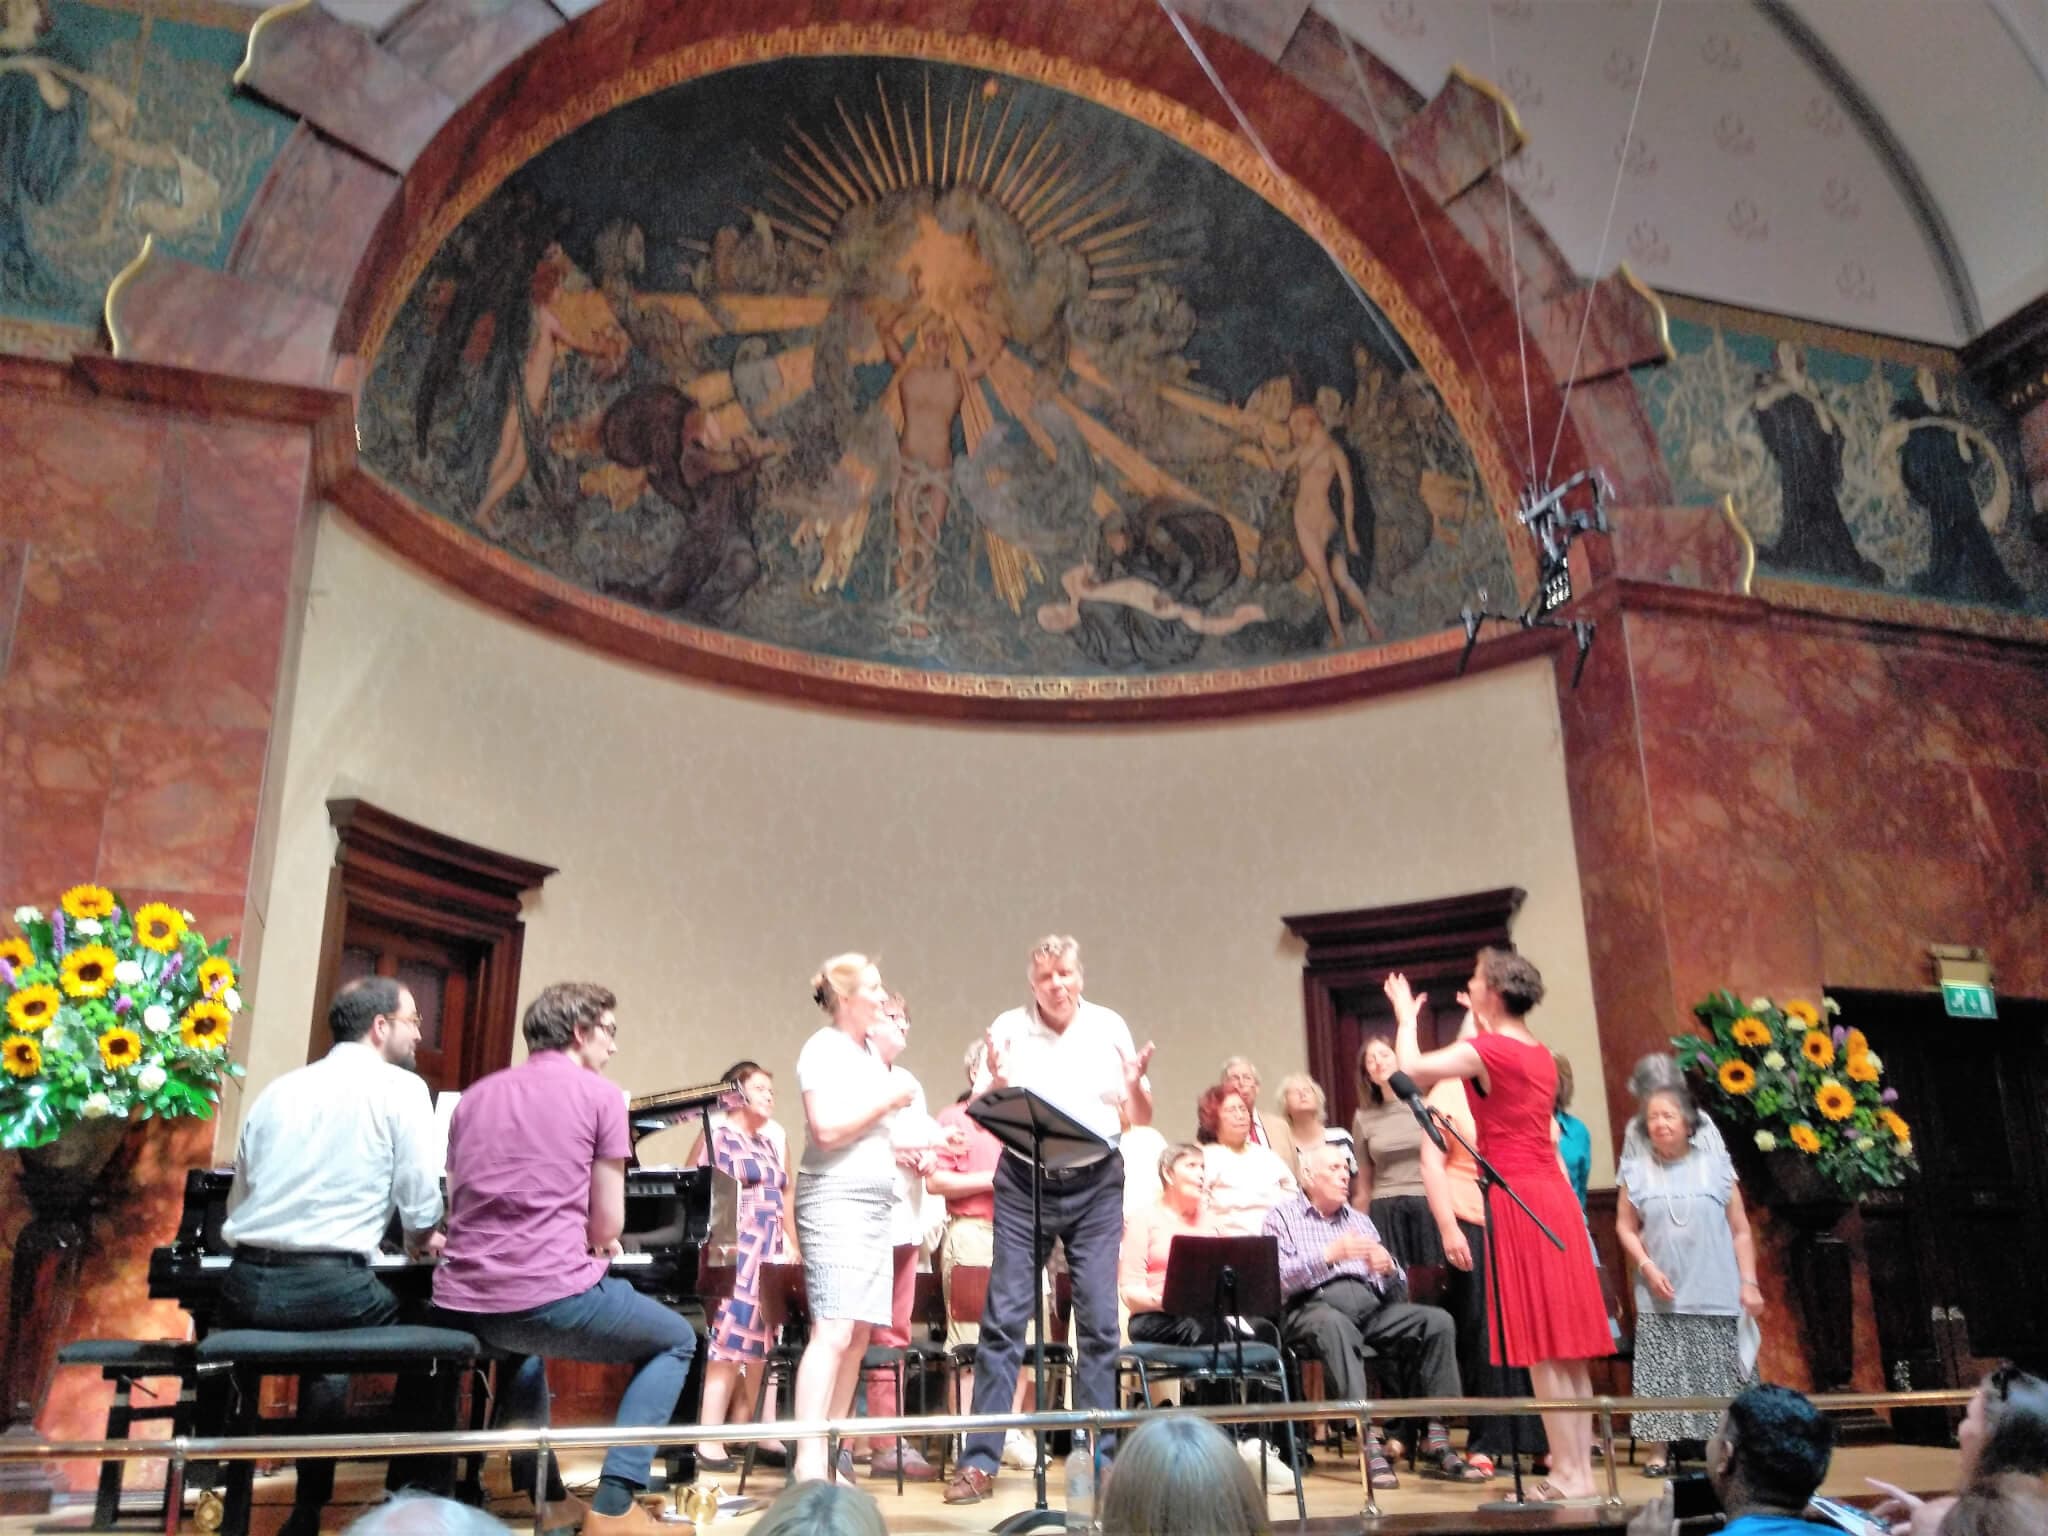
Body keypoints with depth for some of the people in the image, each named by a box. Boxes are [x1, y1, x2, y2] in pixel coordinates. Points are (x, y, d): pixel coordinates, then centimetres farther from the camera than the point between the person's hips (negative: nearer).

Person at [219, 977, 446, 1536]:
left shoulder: (278, 1090, 17)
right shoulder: (400, 1087, -1)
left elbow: (239, 1201, 22)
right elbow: (421, 1204, -5)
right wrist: (420, 1241, 18)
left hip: (245, 1286, 6)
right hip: (326, 1284, -6)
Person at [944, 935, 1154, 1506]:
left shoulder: (1110, 1027, 3)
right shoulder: (1009, 1028, -1)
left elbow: (1142, 1118, 6)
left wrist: (1136, 1084, -15)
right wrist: (997, 1079, -21)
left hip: (1095, 1182, 1)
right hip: (1024, 1180, -1)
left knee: (1099, 1319, 4)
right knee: (1004, 1316, -2)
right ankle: (979, 1460, 6)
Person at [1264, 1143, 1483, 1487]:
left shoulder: (1360, 1219, 27)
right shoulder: (1282, 1216, 11)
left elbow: (1396, 1290, 21)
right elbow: (1279, 1277, -8)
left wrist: (1389, 1268, -2)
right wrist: (1329, 1255, -18)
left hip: (1370, 1306, 6)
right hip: (1312, 1307, -5)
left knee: (1437, 1320, -19)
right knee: (1336, 1325, -40)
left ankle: (1436, 1441, -21)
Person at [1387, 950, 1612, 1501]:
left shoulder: (1486, 1050, -11)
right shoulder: (1540, 1054, 13)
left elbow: (1412, 1069, -16)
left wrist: (1407, 1015, 0)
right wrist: (1483, 1022, 30)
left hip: (1518, 1201, -8)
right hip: (1554, 1196, 8)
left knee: (1539, 1346, -4)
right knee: (1566, 1342, 10)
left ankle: (1568, 1474, 0)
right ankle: (1580, 1467, 15)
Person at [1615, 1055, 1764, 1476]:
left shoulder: (1714, 1164, 1)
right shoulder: (1637, 1169, 2)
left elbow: (1740, 1230, 5)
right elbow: (1625, 1226, 6)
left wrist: (1749, 1283, 0)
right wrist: (1647, 1265, -8)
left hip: (1714, 1294, 0)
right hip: (1660, 1297, 0)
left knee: (1717, 1372, 3)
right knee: (1660, 1370, -1)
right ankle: (1658, 1452, 5)